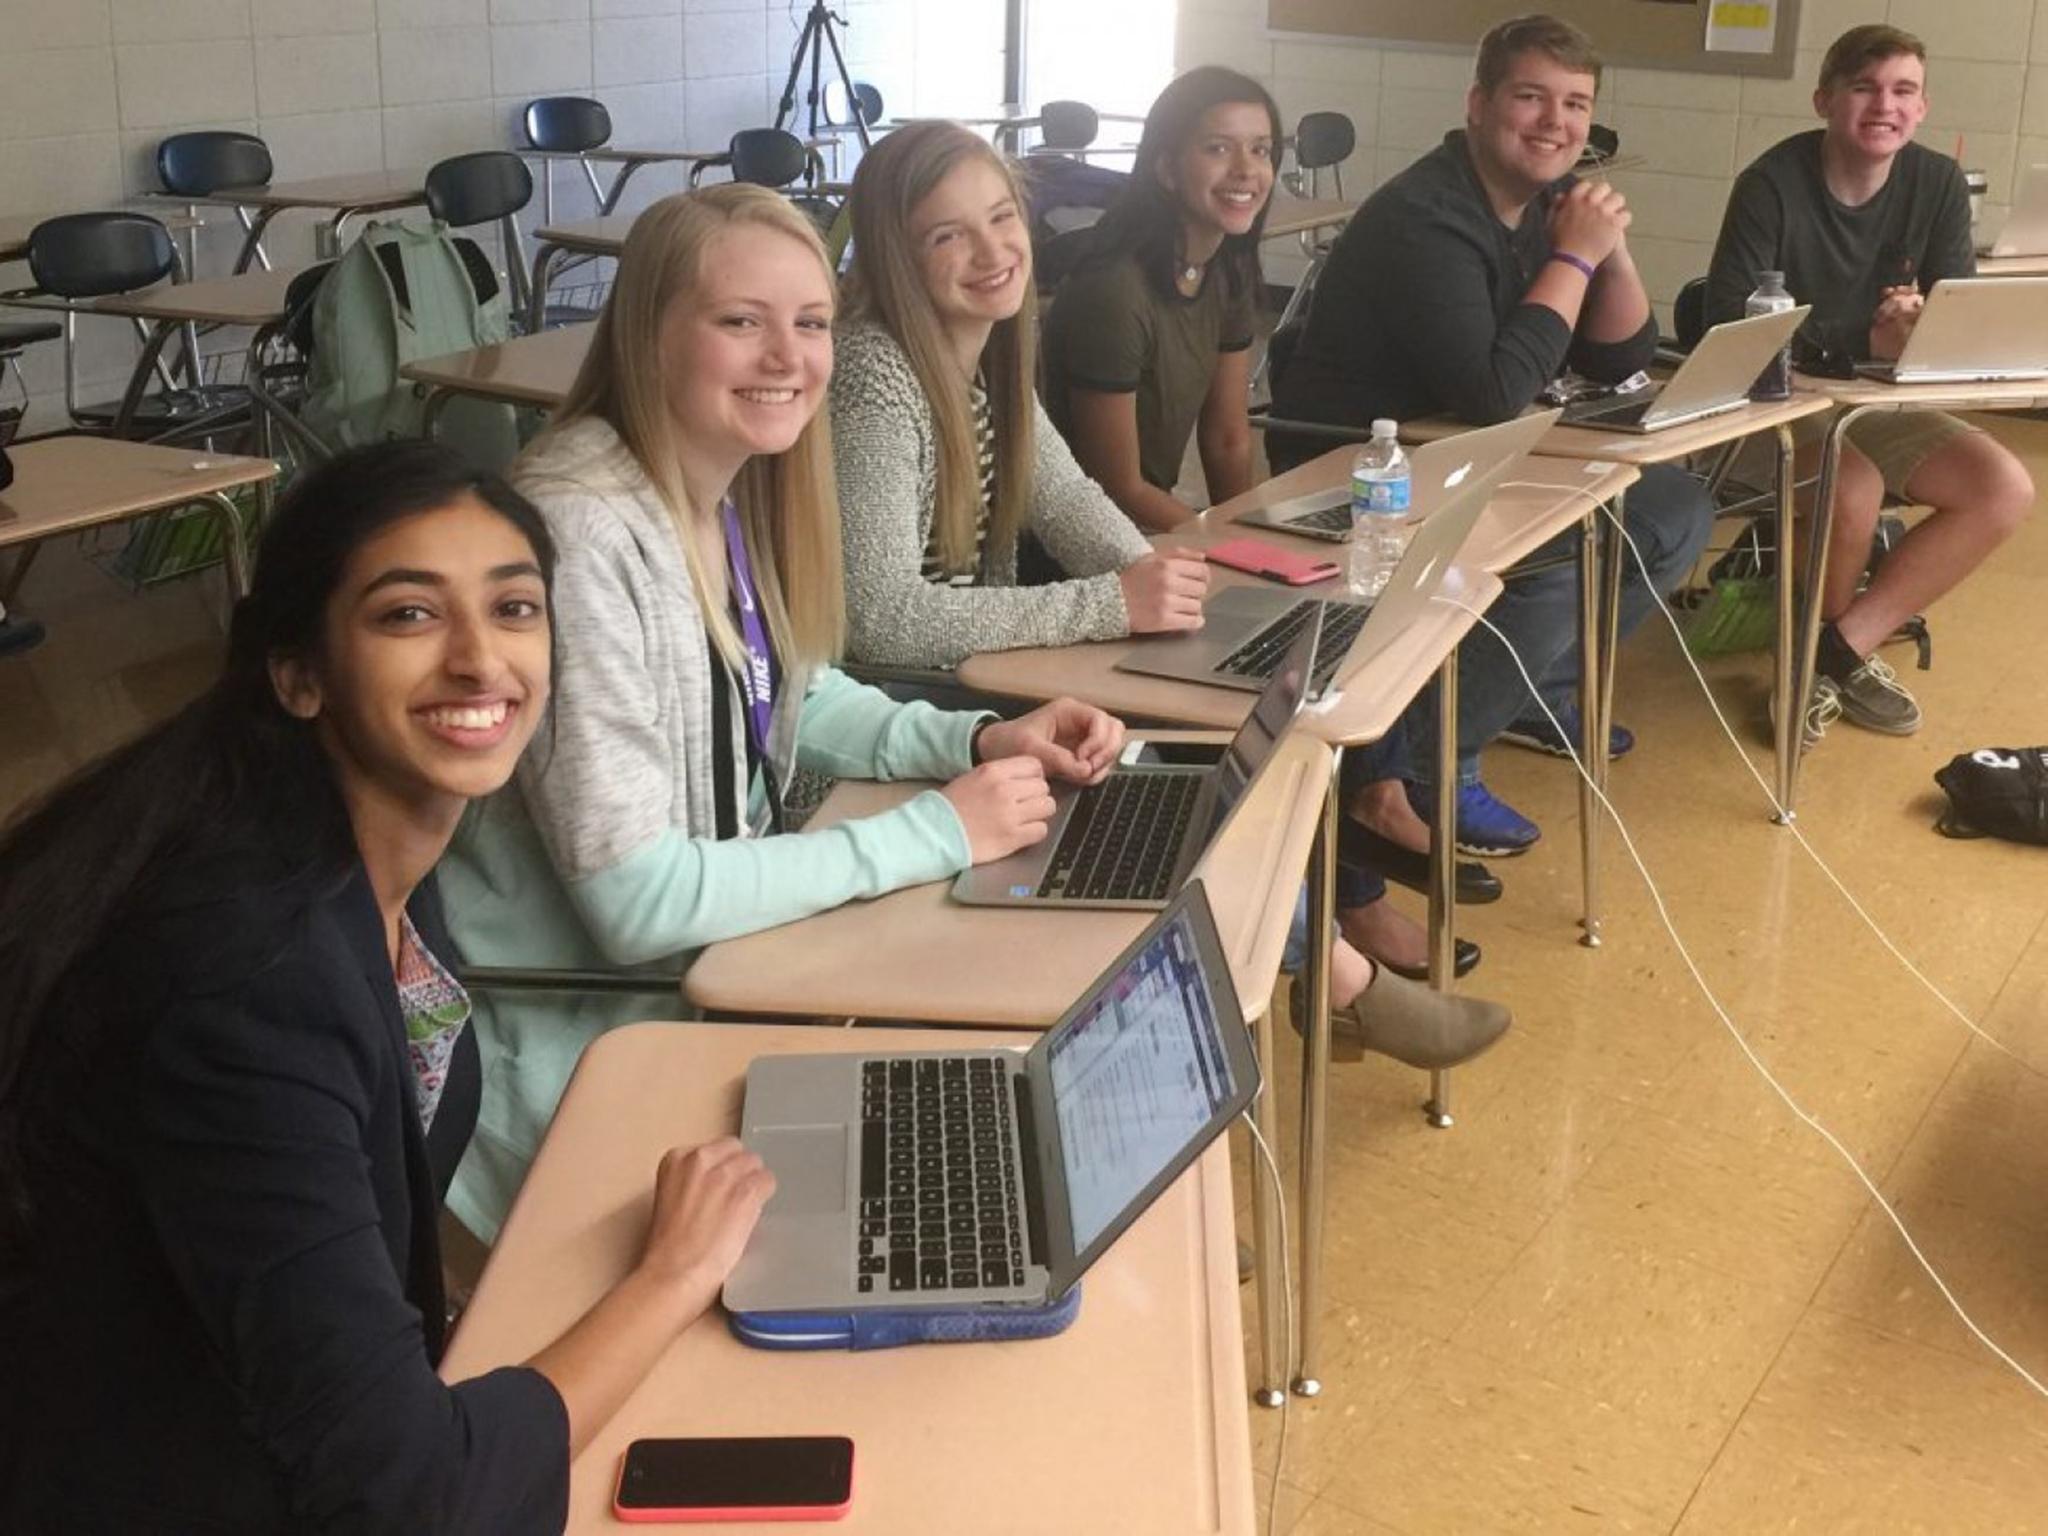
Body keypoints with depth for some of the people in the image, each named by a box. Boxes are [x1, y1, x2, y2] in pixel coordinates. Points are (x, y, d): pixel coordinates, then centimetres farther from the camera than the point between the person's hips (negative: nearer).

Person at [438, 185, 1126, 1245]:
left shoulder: (730, 488, -1)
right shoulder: (586, 539, -26)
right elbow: (636, 903, -27)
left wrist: (980, 741, -1)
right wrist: (936, 831, -22)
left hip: (719, 949, 8)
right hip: (580, 1031, -8)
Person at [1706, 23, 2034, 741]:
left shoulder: (1939, 184, -1)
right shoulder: (1772, 184, -16)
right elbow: (1730, 326, -22)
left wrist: (1922, 331, -27)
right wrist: (1863, 339, -30)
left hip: (1875, 405, 6)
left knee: (2005, 488, -15)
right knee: (1853, 488, -34)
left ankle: (1838, 650, -10)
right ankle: (1827, 649, -2)